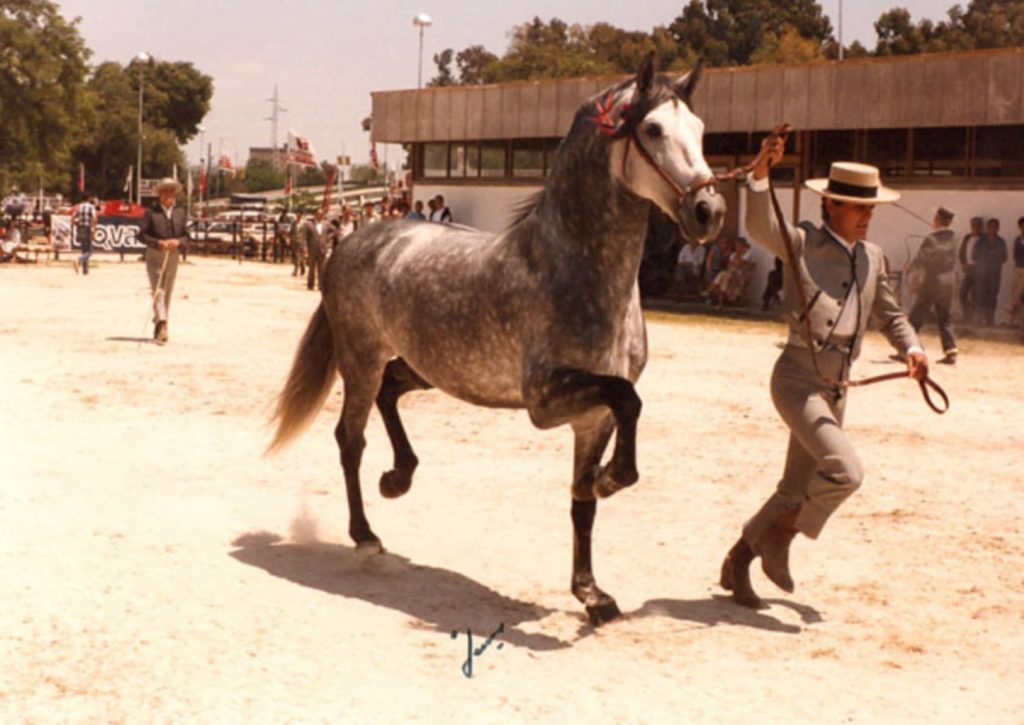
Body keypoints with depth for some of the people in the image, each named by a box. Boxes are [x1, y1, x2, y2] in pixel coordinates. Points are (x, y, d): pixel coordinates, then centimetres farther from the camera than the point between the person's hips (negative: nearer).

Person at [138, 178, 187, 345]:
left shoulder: (180, 212, 9)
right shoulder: (151, 212, -2)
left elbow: (186, 236, 11)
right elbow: (141, 235, -6)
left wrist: (178, 242, -11)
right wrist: (159, 243, -19)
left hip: (172, 256, 4)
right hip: (154, 256, -4)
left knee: (167, 293, 9)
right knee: (158, 292, -14)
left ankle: (159, 331, 19)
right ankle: (161, 326, -25)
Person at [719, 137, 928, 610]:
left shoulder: (871, 257, 12)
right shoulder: (802, 244, -6)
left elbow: (889, 314, 22)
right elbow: (759, 228, -25)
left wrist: (912, 348, 3)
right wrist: (760, 175, -39)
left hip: (836, 390, 7)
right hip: (797, 380, -7)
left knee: (798, 489, 12)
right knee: (845, 471, -22)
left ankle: (737, 563, 28)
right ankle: (780, 535, 1)